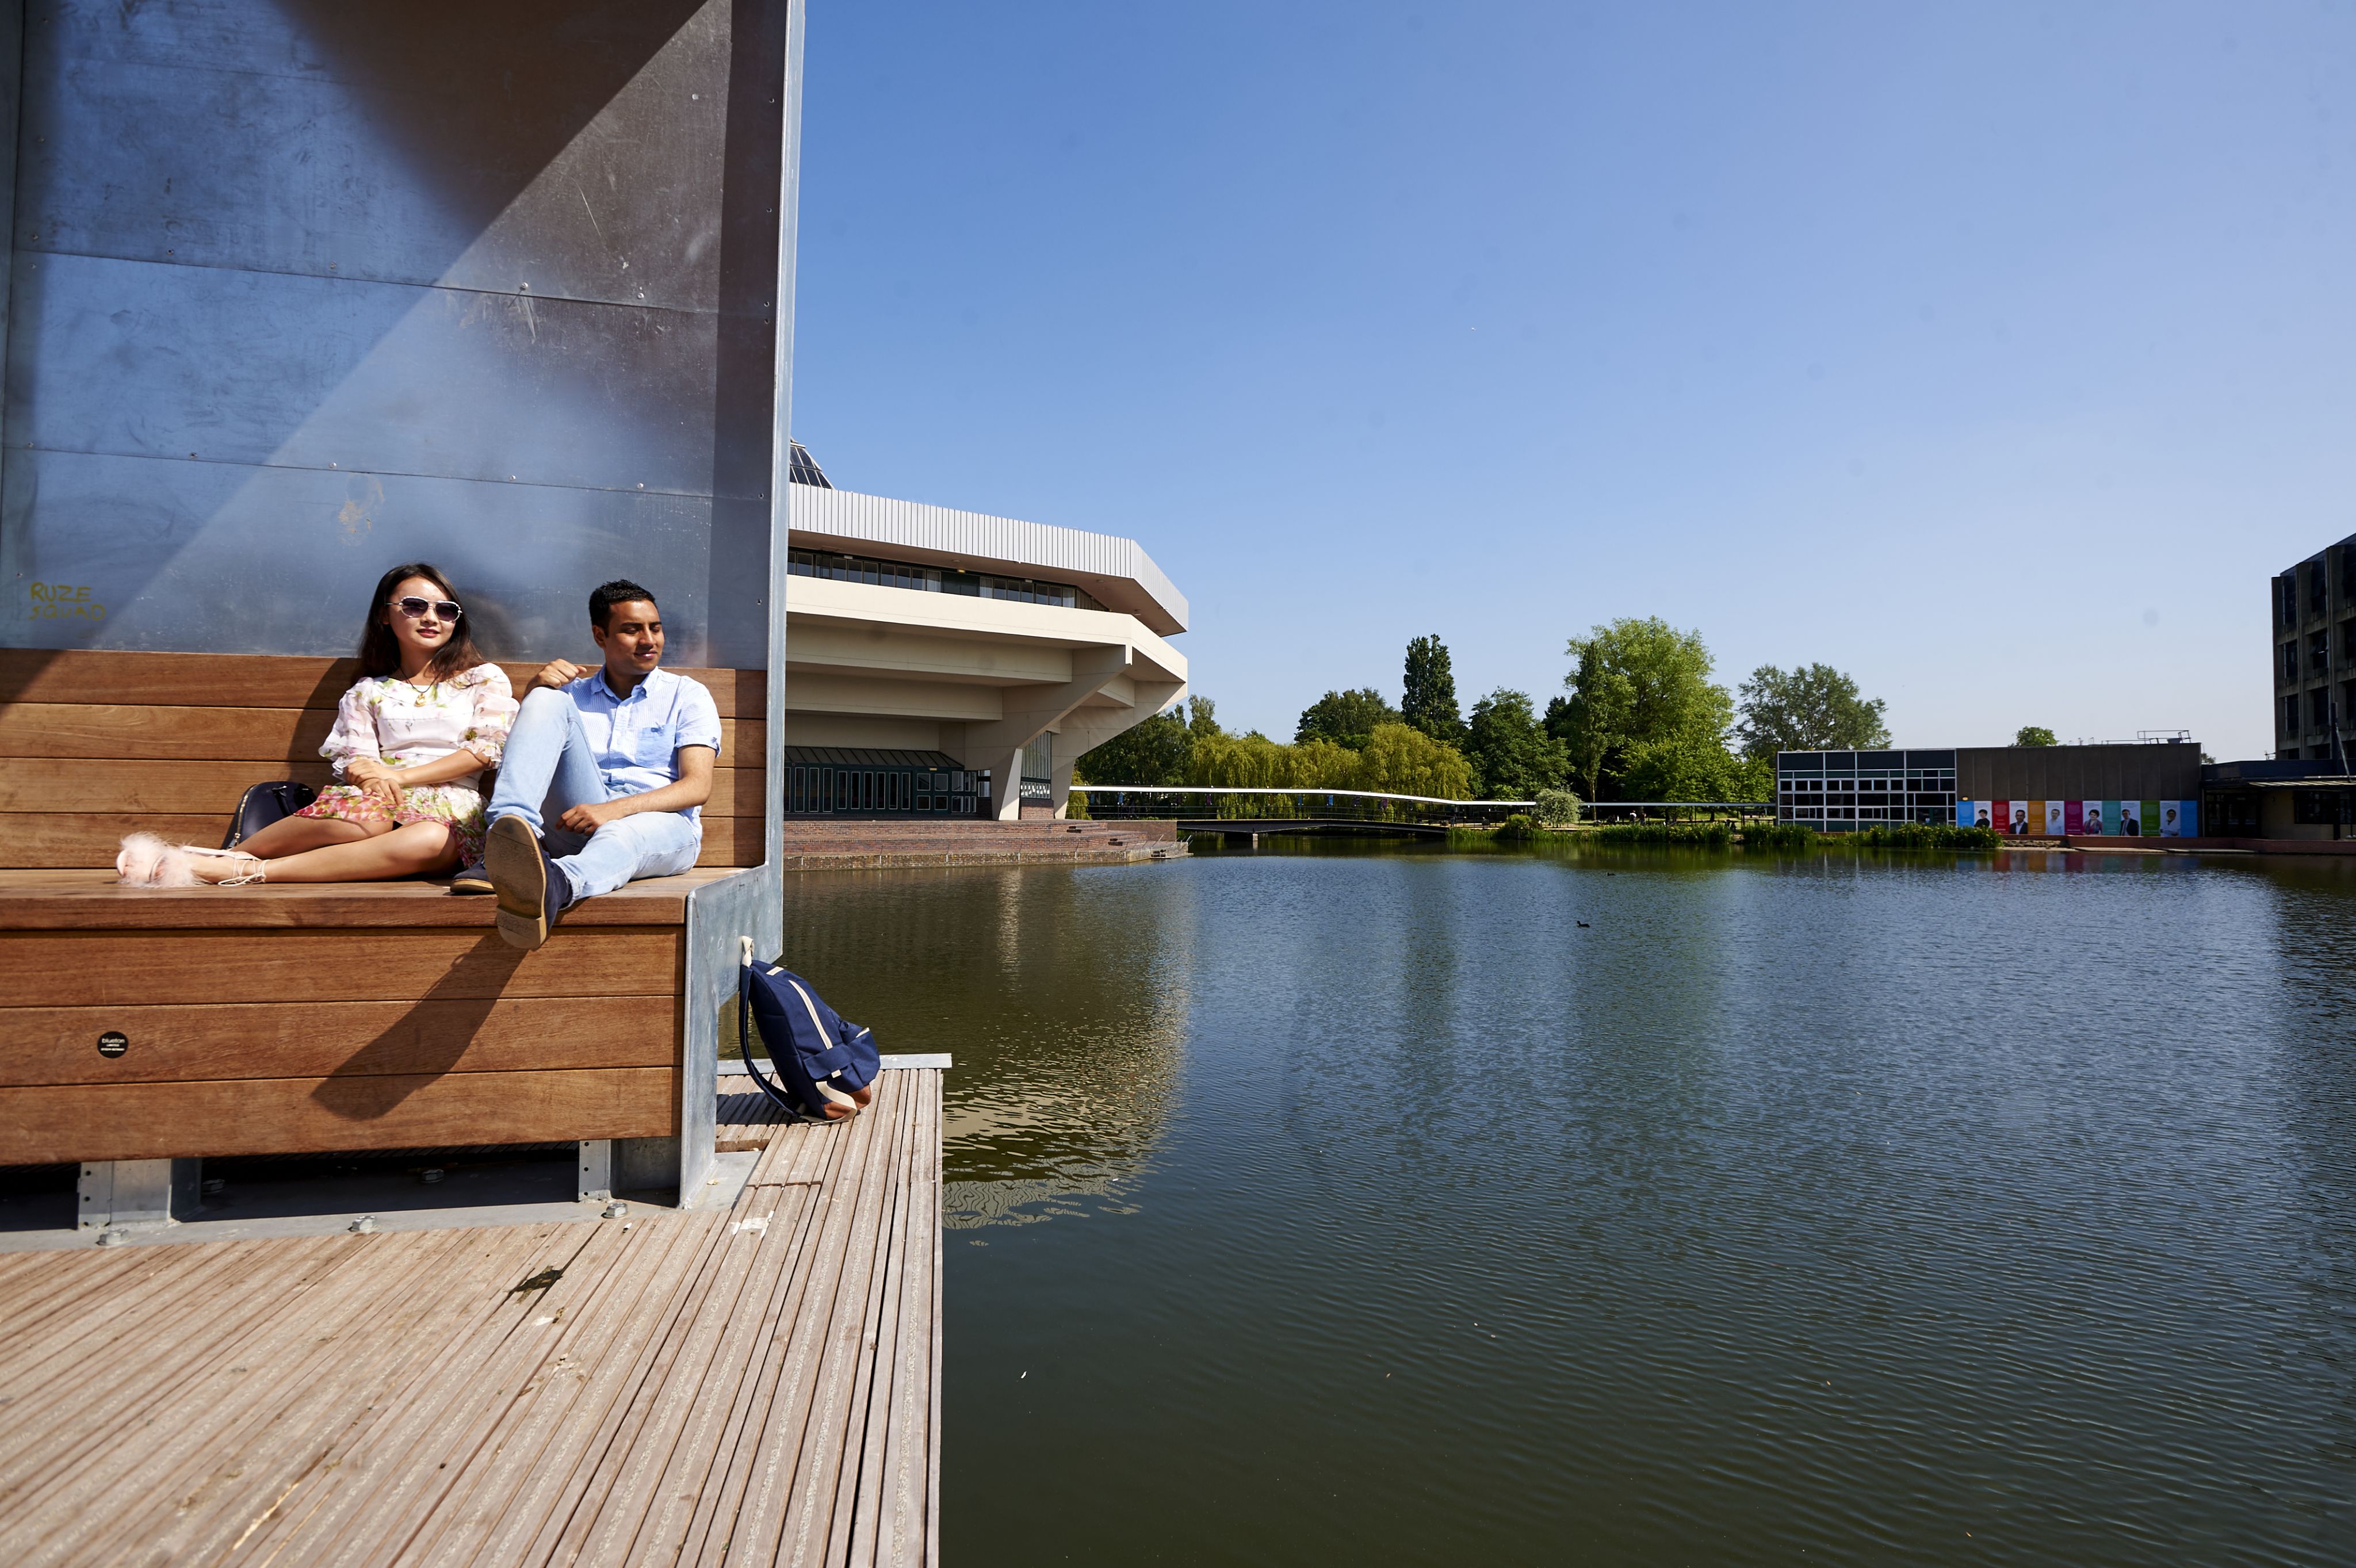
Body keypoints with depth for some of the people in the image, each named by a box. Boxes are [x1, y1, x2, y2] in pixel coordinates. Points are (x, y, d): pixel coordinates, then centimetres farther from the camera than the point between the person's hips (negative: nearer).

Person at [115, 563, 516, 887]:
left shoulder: (484, 678, 16)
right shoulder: (367, 692, 22)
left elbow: (488, 749, 2)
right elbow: (353, 761, 10)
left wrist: (400, 775, -7)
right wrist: (368, 775, -16)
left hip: (451, 809, -1)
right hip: (383, 803, 2)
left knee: (431, 841, -41)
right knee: (365, 818, -39)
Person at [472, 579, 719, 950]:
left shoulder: (688, 695, 14)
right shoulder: (571, 693, 24)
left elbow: (698, 786, -1)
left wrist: (614, 809, -18)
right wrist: (533, 694, -3)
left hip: (662, 825, -2)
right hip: (578, 823, 2)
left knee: (624, 835, -40)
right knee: (549, 700, -15)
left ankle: (553, 885, -74)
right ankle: (509, 842, -35)